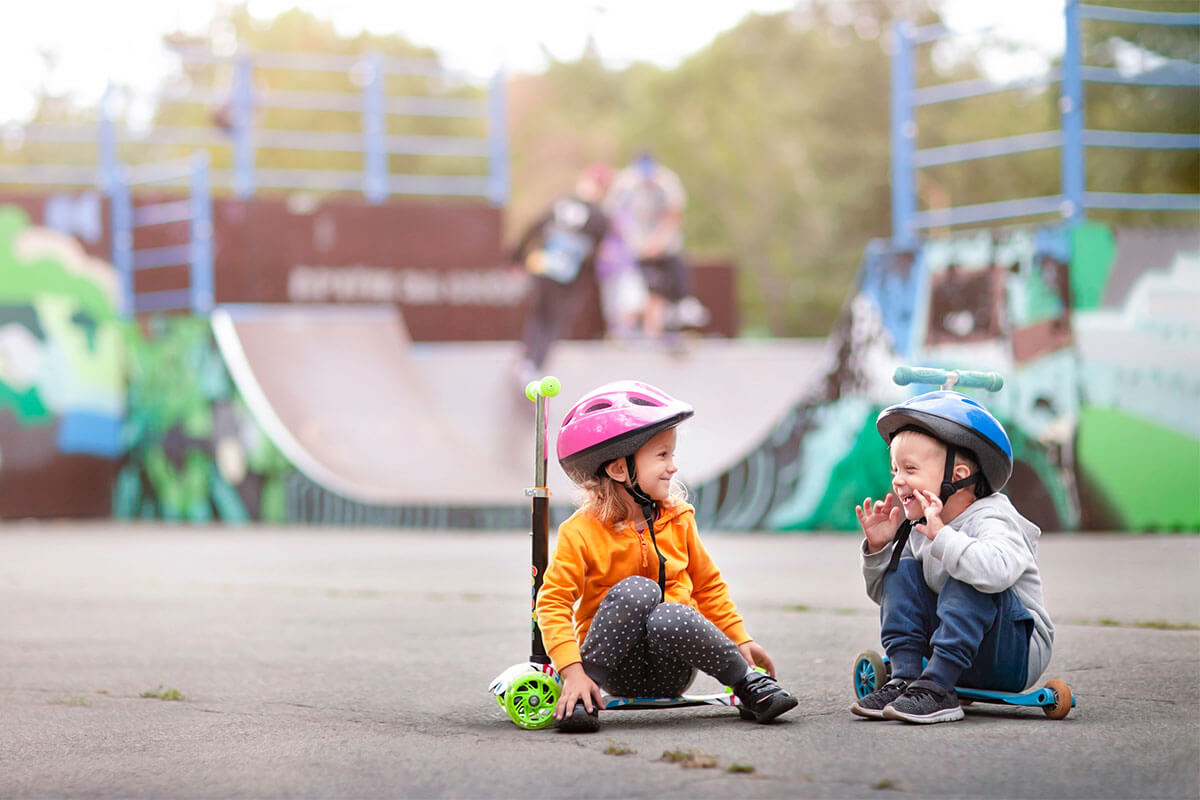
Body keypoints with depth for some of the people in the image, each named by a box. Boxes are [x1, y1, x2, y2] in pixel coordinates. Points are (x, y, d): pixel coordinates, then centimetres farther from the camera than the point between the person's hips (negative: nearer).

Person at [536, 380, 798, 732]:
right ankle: (581, 695, -21)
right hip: (617, 669, -2)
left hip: (670, 672, 2)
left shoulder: (678, 520, 5)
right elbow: (553, 601, -13)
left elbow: (707, 584, 18)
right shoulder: (582, 533, -8)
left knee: (670, 618, -34)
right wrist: (572, 671, -24)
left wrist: (739, 640, 11)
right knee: (636, 590, -31)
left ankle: (747, 681, -12)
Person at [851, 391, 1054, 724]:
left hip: (1018, 654, -8)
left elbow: (998, 569, -44)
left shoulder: (990, 520, -20)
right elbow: (883, 593, 15)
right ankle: (904, 677, -12)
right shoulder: (920, 529, 5)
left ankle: (936, 688, -30)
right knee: (903, 571, -1)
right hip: (960, 655, 8)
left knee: (969, 582, -31)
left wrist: (942, 537, -41)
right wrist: (878, 548, -3)